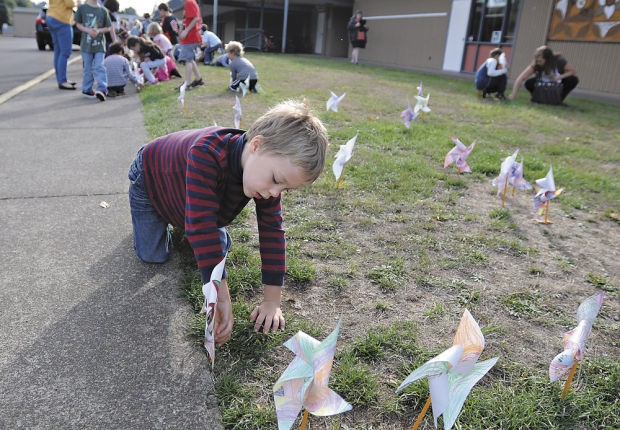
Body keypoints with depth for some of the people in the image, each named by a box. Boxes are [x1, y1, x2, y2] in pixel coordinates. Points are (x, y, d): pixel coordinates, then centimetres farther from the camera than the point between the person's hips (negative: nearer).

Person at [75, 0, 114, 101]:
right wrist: (88, 30, -11)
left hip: (99, 44, 0)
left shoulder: (103, 10, 4)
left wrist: (99, 30, -10)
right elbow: (78, 24, 6)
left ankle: (102, 89, -15)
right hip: (86, 43, 0)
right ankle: (87, 89, 18)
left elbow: (109, 28, 7)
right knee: (88, 68, 6)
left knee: (99, 67, -10)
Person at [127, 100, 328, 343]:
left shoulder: (267, 173, -28)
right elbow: (202, 227, -50)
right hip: (152, 175, -4)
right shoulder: (206, 154, -49)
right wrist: (222, 299, -48)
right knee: (152, 255, -2)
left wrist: (272, 301, -25)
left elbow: (272, 231, -24)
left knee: (219, 248, 0)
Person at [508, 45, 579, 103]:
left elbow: (572, 70, -16)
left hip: (558, 82, 0)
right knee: (528, 83, -30)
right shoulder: (535, 64, -31)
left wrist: (559, 77, -35)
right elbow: (521, 78, -37)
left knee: (574, 80, -27)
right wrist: (513, 94, -47)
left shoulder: (559, 61, -30)